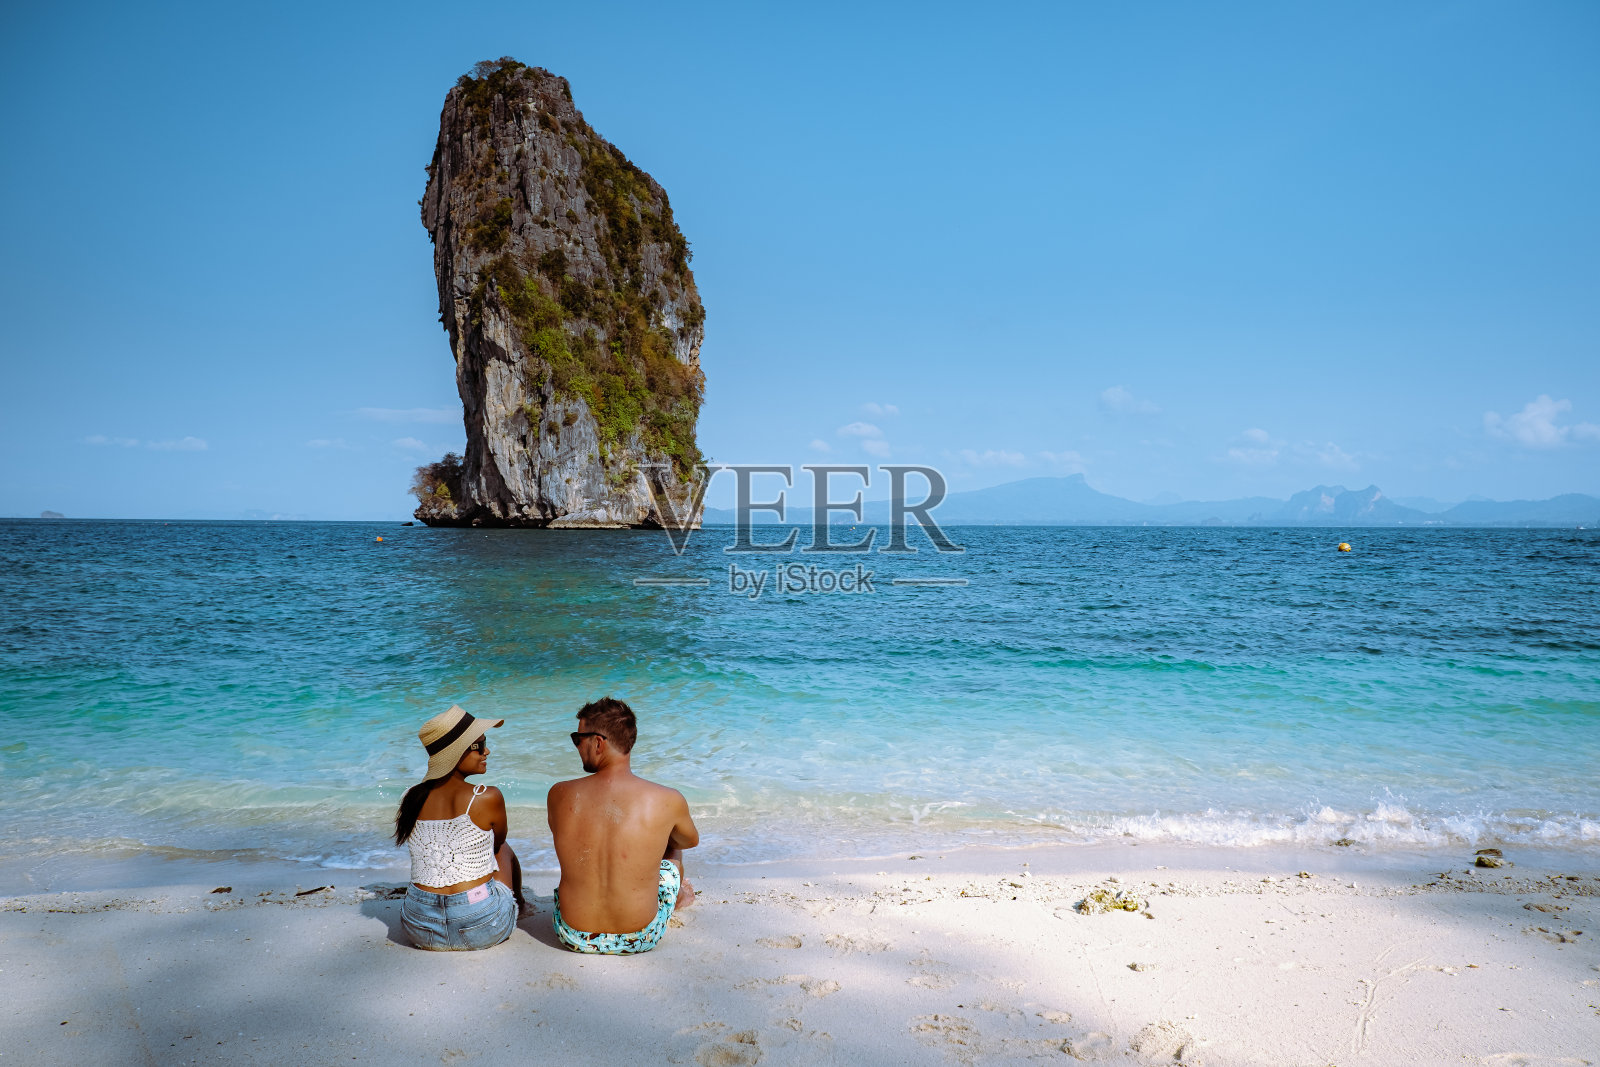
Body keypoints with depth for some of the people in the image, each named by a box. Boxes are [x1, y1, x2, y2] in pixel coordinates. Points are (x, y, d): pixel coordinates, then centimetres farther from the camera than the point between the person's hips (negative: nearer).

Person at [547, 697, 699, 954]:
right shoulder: (668, 801, -15)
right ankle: (675, 898, 59)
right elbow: (691, 841, 8)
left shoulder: (559, 795, -12)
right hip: (640, 940, -1)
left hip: (575, 938, 2)